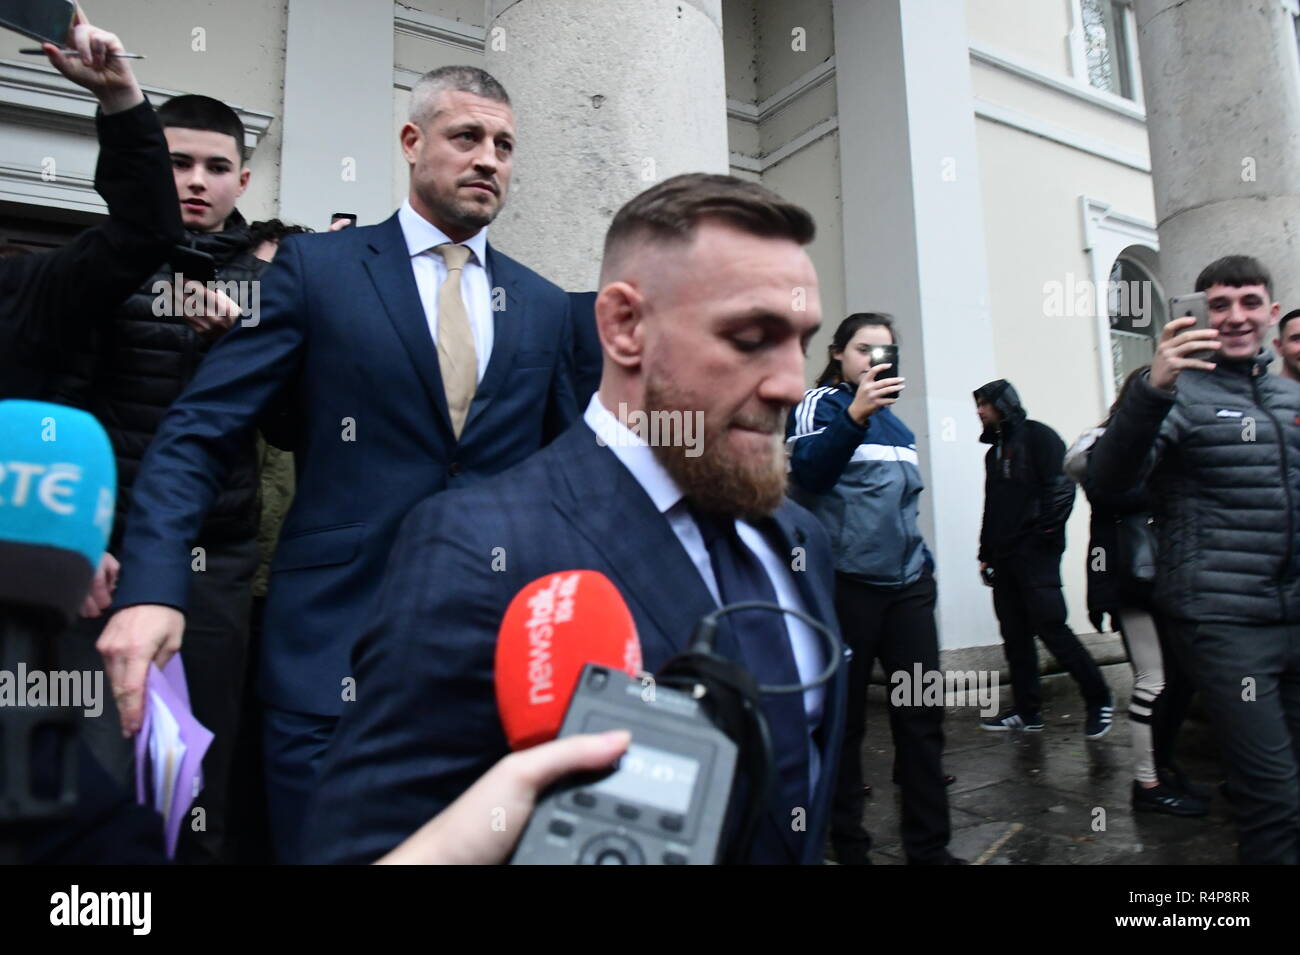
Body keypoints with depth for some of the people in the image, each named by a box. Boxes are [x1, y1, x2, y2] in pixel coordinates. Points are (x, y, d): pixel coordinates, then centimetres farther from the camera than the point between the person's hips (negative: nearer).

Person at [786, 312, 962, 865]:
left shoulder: (895, 423, 21)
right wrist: (855, 413, -30)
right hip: (846, 581, -6)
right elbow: (808, 470, -18)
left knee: (922, 713, 4)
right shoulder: (822, 403, 1)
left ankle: (929, 847, 14)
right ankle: (848, 845, 15)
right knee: (844, 718, 1)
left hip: (907, 581, 6)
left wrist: (924, 560, 20)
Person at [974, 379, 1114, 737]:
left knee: (1051, 627, -11)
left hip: (1036, 554, -8)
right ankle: (1027, 711, 13)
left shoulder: (1037, 436, -2)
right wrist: (986, 553, 19)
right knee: (1015, 635, 7)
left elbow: (1062, 488, -13)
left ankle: (1099, 699, 5)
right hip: (1005, 559, 8)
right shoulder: (994, 451, 22)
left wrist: (1045, 534, -15)